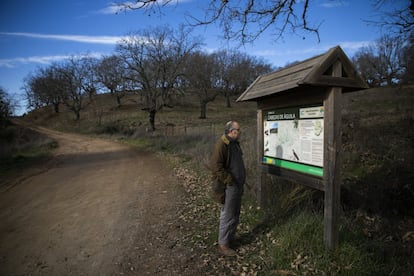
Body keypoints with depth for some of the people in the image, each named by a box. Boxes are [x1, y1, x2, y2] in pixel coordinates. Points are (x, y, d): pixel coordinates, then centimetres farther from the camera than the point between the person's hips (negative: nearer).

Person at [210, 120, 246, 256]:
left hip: (238, 186, 10)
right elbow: (215, 166, -26)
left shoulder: (235, 143, 13)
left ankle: (230, 238, 35)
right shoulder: (221, 145, -19)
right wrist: (229, 181, -22)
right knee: (227, 216, 0)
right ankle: (223, 244, 14)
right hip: (229, 187, -10)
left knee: (235, 214, 19)